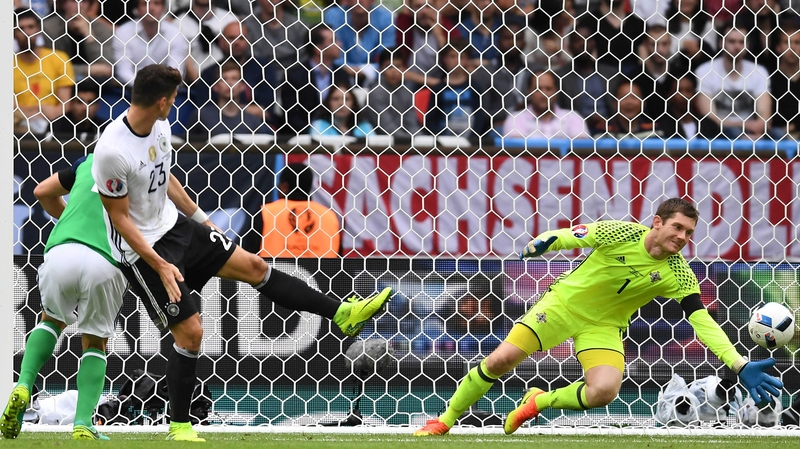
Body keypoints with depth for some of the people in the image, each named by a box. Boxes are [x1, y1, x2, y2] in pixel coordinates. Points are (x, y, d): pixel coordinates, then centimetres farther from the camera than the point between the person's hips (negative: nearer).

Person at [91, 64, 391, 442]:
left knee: (253, 266, 8)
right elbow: (119, 217, -21)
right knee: (189, 332, -7)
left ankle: (343, 314, 16)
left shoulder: (158, 126, -3)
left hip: (174, 226, 8)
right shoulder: (112, 152, -29)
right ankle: (179, 426, 10)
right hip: (141, 250, -8)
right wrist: (160, 266, -22)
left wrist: (201, 219, 22)